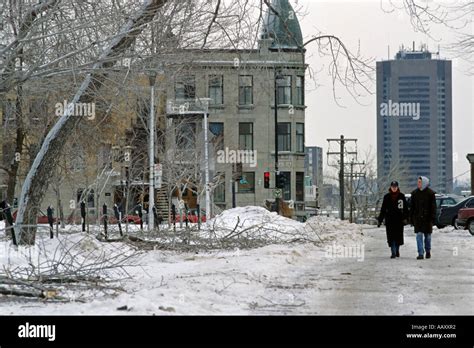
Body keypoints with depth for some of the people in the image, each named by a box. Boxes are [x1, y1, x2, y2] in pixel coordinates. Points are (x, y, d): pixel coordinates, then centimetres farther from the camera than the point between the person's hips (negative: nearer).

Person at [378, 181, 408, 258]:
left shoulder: (401, 196, 4)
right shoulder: (387, 197, 5)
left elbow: (405, 208, 5)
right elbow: (383, 209, 9)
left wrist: (405, 218, -5)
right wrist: (380, 220, 6)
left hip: (399, 220, 0)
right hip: (389, 220, 0)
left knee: (398, 237, 6)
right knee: (391, 237, -7)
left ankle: (397, 250, 27)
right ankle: (393, 253, -7)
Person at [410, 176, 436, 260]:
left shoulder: (430, 193, -4)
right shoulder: (415, 193, 6)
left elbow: (433, 207, -4)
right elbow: (412, 206, 9)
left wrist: (433, 218, -10)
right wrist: (411, 218, 6)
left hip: (427, 218, -2)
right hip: (417, 218, 2)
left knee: (427, 235, 8)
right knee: (419, 235, -7)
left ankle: (428, 251, 28)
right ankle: (420, 254, -8)